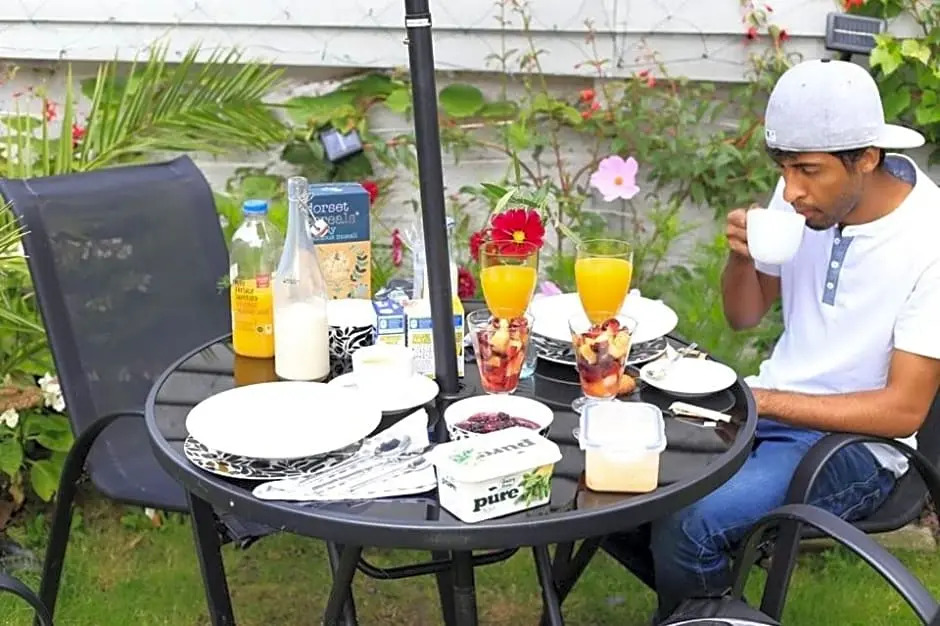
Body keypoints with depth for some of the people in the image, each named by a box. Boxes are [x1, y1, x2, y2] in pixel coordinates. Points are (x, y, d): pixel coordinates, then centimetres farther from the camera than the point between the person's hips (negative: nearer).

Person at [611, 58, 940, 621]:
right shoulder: (804, 196, -5)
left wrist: (759, 400, -21)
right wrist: (742, 256, -13)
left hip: (856, 442, -6)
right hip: (766, 406, 6)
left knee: (687, 525, -27)